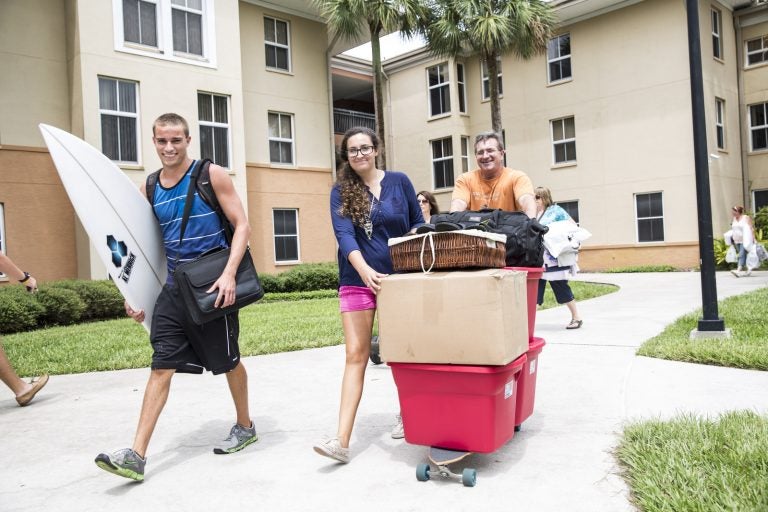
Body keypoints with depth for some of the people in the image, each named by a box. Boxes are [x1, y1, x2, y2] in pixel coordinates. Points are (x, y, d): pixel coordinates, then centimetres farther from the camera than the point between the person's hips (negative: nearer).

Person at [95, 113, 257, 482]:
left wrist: (229, 273, -21)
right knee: (161, 367, 0)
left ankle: (245, 427, 33)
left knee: (229, 361, 10)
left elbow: (242, 225, -9)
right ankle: (136, 456, 2)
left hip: (212, 285, -4)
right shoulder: (149, 188, 8)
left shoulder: (211, 175, -6)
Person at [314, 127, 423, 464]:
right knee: (356, 355, -6)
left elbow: (418, 223, 10)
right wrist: (365, 269, -29)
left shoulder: (399, 182, 3)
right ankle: (342, 440, -9)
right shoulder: (341, 191, 0)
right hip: (357, 281, 0)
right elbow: (344, 234, -14)